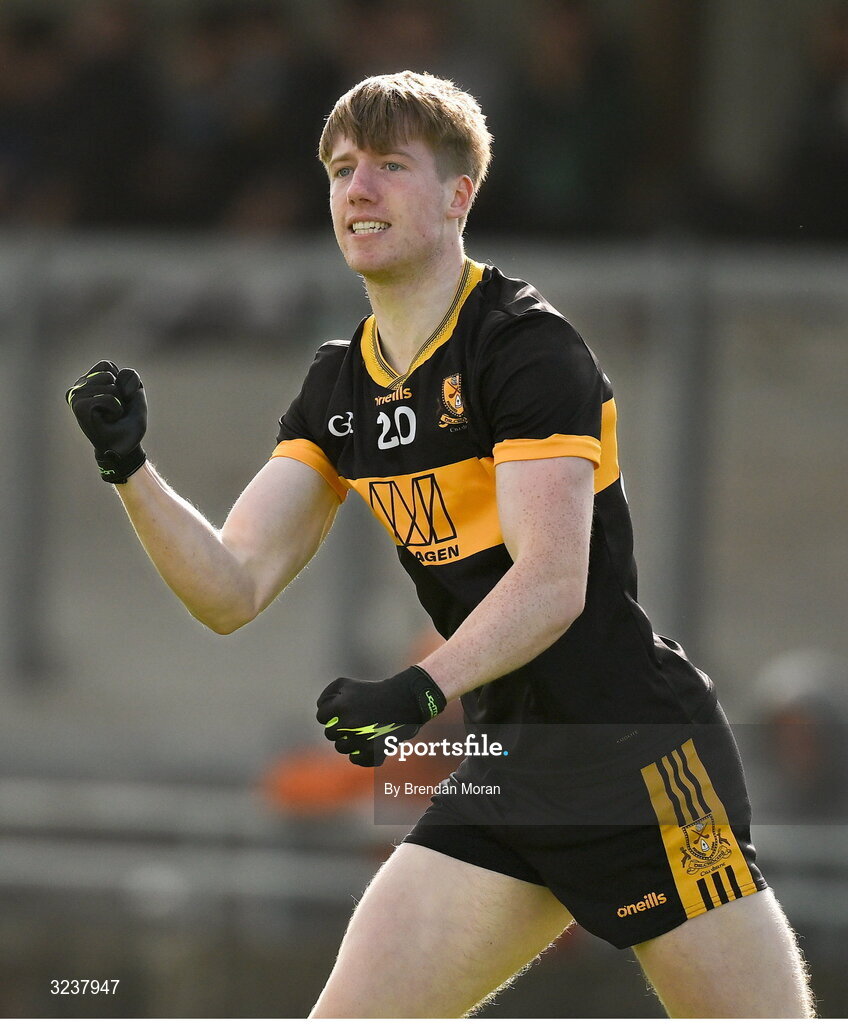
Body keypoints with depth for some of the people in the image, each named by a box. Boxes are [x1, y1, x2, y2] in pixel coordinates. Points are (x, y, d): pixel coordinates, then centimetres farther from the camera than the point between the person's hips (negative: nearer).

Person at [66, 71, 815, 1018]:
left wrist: (424, 690, -38)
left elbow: (553, 581, -23)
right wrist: (130, 471, -9)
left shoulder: (527, 344, -12)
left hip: (640, 759, -7)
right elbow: (232, 590, 7)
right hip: (503, 774, 7)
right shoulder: (339, 386, 11)